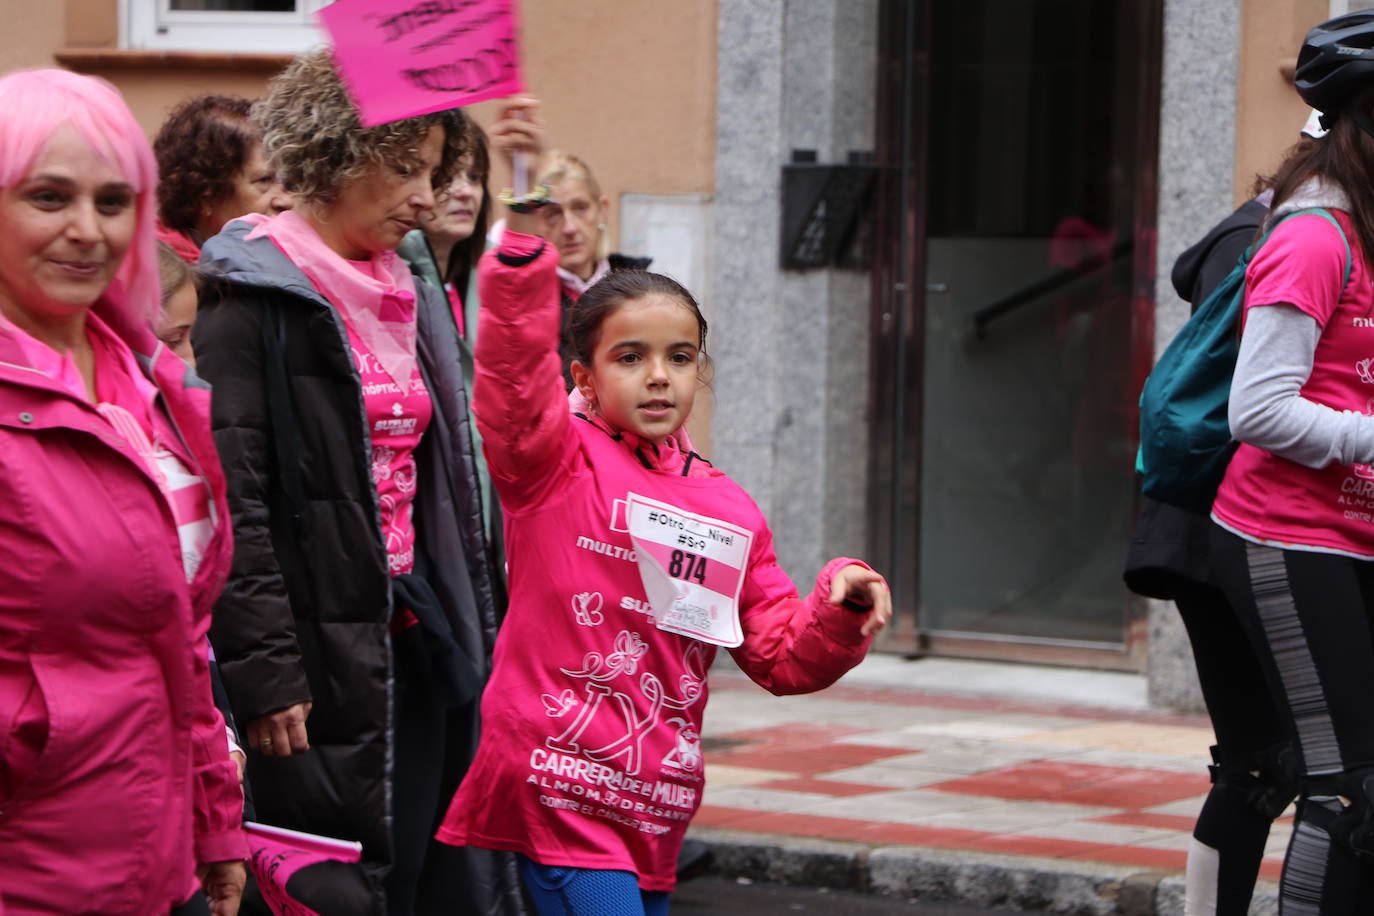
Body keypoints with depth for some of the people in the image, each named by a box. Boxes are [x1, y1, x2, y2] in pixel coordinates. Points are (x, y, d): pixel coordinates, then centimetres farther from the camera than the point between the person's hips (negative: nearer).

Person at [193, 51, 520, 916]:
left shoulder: (414, 299, 16)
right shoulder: (253, 300, -9)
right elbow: (233, 503, -15)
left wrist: (474, 640, 16)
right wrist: (265, 673, -19)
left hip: (419, 641, 8)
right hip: (324, 650, -8)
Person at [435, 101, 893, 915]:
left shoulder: (730, 511, 13)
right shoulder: (555, 460, -2)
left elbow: (784, 656, 16)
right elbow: (516, 359, -21)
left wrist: (840, 611, -6)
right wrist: (525, 220, -33)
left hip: (654, 812, 6)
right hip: (561, 790, -6)